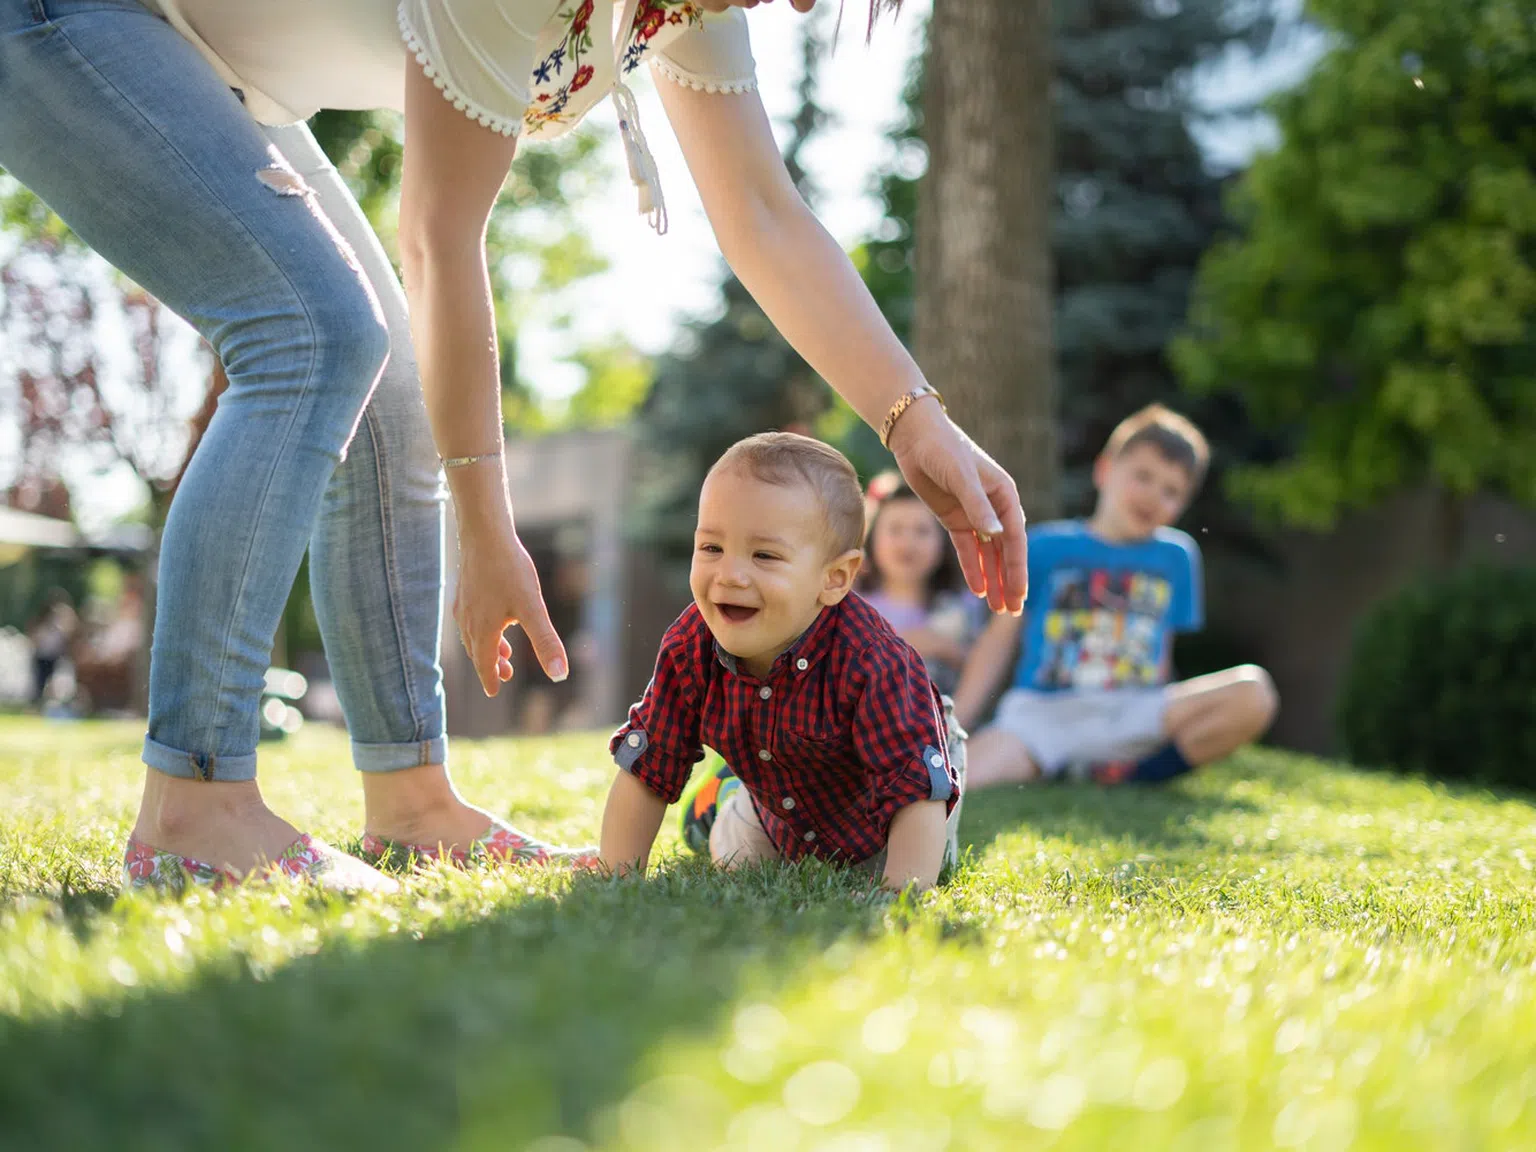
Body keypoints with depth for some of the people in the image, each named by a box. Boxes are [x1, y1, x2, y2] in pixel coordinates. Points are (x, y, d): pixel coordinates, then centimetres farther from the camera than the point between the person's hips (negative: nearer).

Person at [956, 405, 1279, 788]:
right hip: (1041, 713, -3)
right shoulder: (1046, 547, 9)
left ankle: (1122, 774, -16)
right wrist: (951, 726, 0)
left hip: (1129, 715, 3)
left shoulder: (1176, 556, 16)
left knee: (1253, 692, -24)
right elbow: (1000, 638, 9)